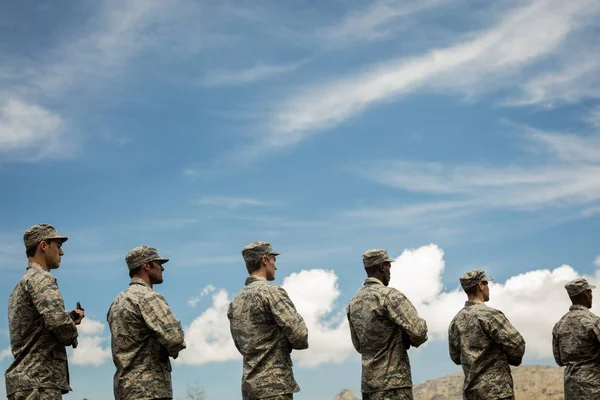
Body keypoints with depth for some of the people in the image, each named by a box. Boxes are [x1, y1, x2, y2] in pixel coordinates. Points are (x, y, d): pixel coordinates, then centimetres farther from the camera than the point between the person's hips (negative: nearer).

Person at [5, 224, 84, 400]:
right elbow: (57, 320, -22)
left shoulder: (22, 283, 23)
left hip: (24, 381, 10)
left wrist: (71, 316, 16)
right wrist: (72, 334, -2)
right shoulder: (41, 278, -8)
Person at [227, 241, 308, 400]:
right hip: (275, 387, -8)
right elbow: (300, 336, -16)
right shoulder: (272, 292, -10)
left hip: (249, 386, 8)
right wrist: (286, 343, 6)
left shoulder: (235, 302, 14)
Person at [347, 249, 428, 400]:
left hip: (367, 382, 8)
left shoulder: (353, 303, 11)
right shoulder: (389, 295, -12)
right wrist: (410, 341, 3)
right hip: (393, 383, -8)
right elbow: (418, 330, -19)